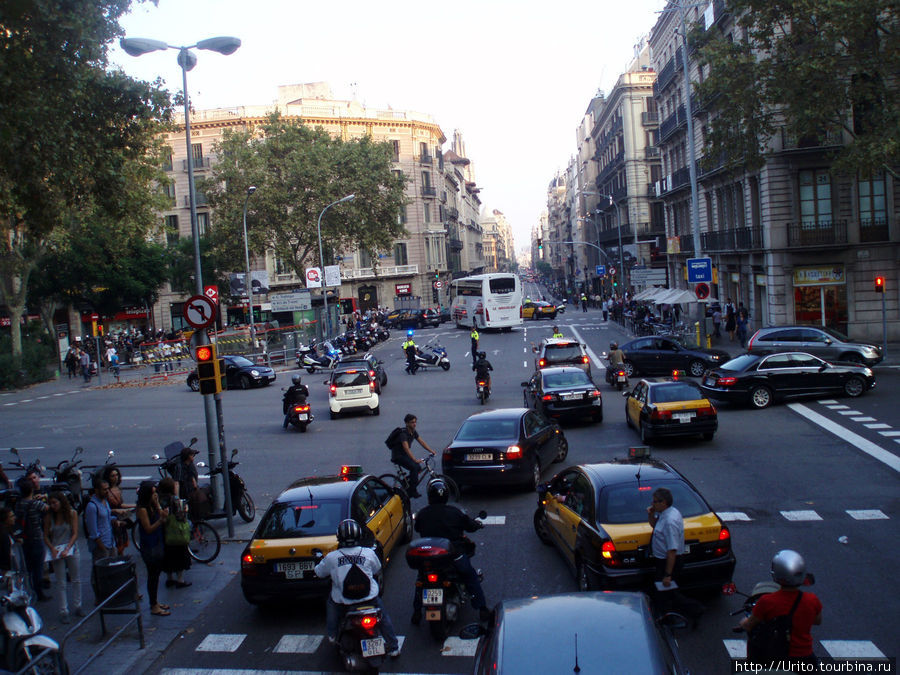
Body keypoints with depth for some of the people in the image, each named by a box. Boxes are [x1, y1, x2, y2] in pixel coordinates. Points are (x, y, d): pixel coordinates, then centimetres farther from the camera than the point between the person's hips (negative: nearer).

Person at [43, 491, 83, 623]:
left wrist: (67, 549, -18)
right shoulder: (49, 516, -4)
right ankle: (63, 611, 8)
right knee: (60, 583, 2)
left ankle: (77, 606, 23)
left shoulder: (72, 513, -6)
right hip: (56, 551, 0)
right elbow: (46, 536, 0)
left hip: (71, 549, 0)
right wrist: (52, 549, -16)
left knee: (76, 579, 9)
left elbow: (75, 534, -6)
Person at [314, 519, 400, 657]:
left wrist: (323, 561, 28)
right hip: (369, 598, 0)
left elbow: (319, 573, 7)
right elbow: (377, 570, 11)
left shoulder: (331, 557, -10)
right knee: (384, 615, 25)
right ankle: (393, 647, 28)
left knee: (330, 601, 33)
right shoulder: (368, 553, -7)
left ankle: (332, 635, 35)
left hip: (343, 602, 0)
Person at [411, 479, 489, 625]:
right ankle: (482, 610, 18)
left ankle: (416, 613, 27)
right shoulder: (456, 511, -8)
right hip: (455, 555, -1)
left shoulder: (422, 514, -5)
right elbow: (470, 526, 4)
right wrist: (478, 524, 27)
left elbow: (417, 529, 14)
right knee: (471, 577, 20)